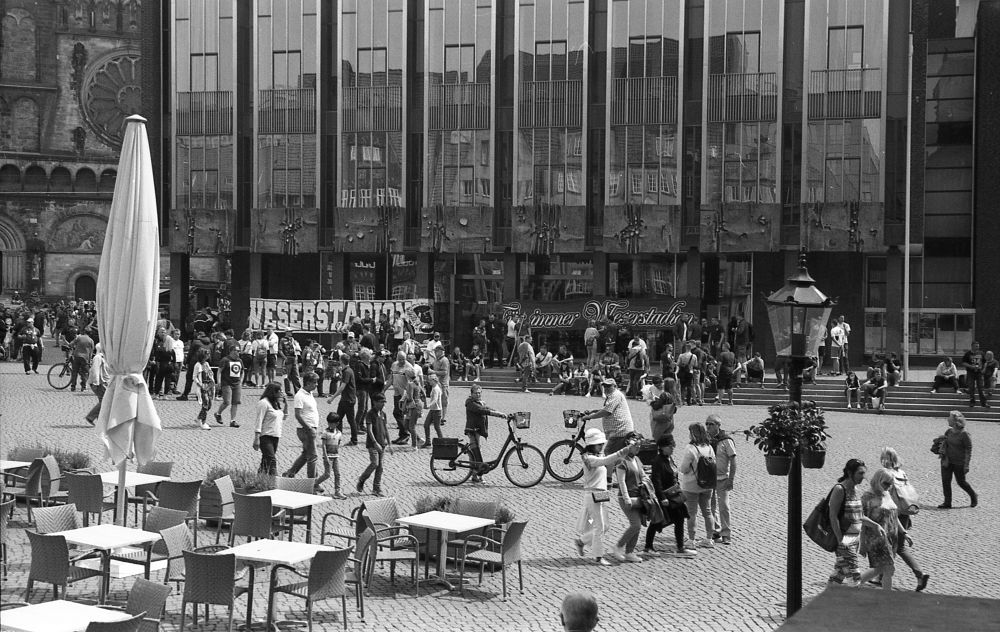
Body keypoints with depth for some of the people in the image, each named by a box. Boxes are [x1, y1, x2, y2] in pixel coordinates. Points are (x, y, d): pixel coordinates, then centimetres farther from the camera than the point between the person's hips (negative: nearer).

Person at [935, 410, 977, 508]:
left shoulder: (964, 434, -15)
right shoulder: (949, 431, 3)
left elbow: (969, 450, -12)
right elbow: (944, 442, 19)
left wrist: (966, 465, -15)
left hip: (959, 462, -6)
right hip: (947, 460, 6)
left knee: (961, 482, 6)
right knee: (945, 481, 0)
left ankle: (973, 497, 31)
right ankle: (947, 502, 8)